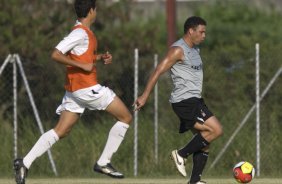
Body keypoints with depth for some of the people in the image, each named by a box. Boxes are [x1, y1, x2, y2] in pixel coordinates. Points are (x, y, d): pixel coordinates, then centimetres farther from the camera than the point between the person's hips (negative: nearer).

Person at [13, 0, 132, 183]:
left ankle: (25, 163, -8)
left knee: (61, 131, 4)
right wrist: (82, 66, -20)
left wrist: (101, 57, 14)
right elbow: (56, 54, -22)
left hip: (74, 90, 9)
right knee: (126, 117, 2)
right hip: (86, 87, -9)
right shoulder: (80, 33, -15)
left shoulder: (84, 32, 15)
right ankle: (104, 162, 0)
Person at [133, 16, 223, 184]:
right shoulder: (178, 50, -12)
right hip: (184, 101, -10)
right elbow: (158, 71, -15)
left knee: (205, 142, 6)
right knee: (216, 130, -18)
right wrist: (145, 96, -19)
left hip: (195, 101, 10)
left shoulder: (195, 50, 17)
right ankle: (182, 154, -8)